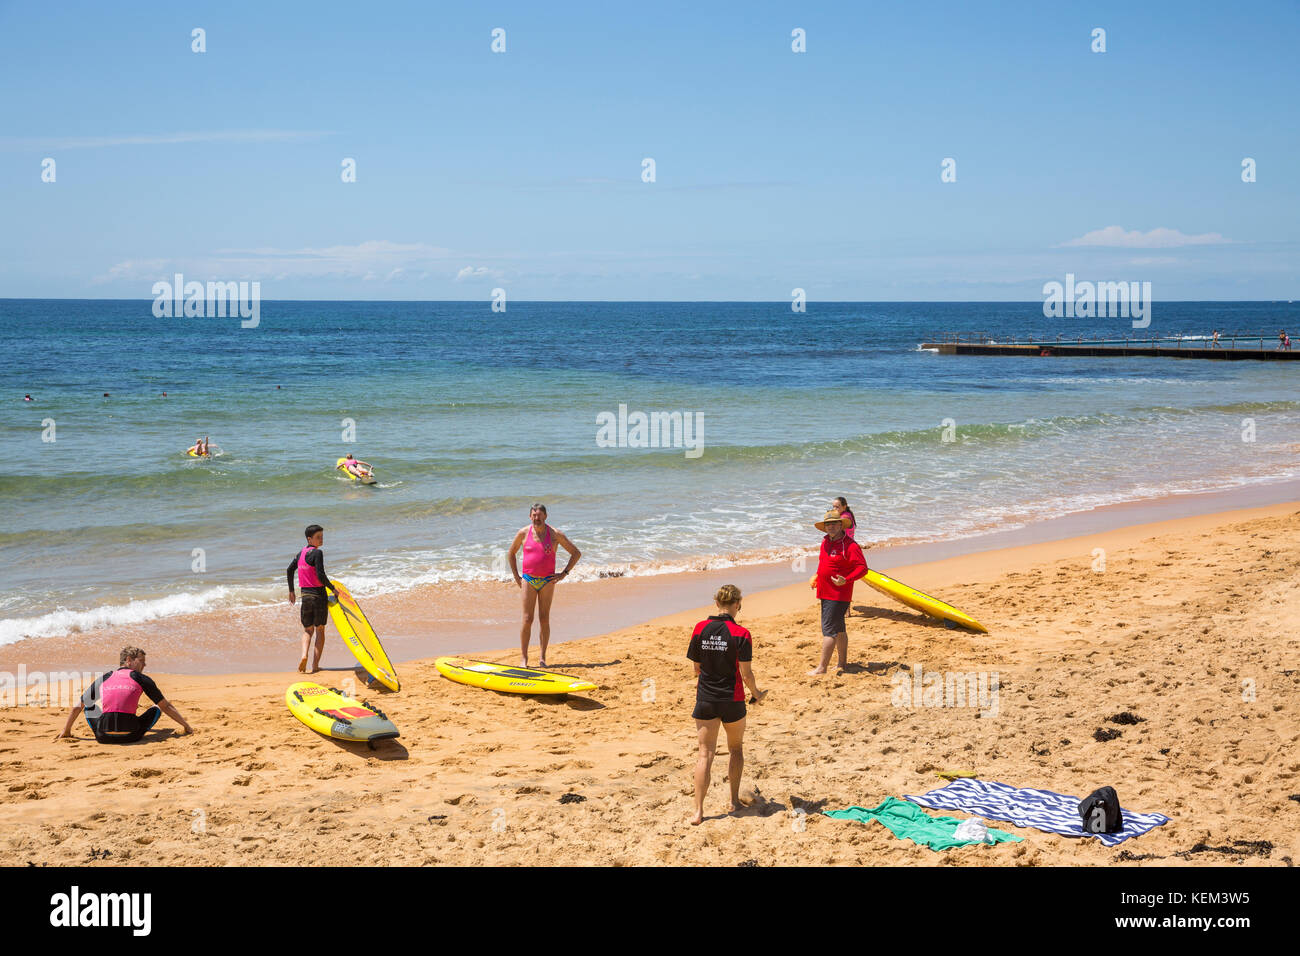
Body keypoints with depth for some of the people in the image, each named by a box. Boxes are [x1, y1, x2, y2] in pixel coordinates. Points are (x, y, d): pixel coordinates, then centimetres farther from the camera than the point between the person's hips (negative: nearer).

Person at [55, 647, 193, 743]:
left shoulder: (103, 678, 17)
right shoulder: (141, 679, 11)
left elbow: (77, 707, 25)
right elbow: (166, 706, 15)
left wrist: (66, 731, 39)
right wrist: (186, 726, 25)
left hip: (103, 737, 3)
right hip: (130, 736, -2)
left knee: (88, 705, 31)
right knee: (158, 707, 21)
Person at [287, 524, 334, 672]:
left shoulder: (301, 553, 10)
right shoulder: (317, 553, -13)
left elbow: (290, 570, 18)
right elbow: (321, 576, -20)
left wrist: (291, 591, 28)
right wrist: (333, 588, -6)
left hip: (305, 596, 5)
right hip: (319, 596, -5)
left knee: (307, 630, 15)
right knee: (320, 630, 8)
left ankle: (304, 654, -13)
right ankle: (315, 665, 6)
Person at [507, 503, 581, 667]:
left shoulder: (555, 534, -1)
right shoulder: (523, 533, 2)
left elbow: (576, 553, 5)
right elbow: (511, 553, 18)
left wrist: (564, 574, 0)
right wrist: (516, 576, 11)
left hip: (547, 581, 0)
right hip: (528, 580, 0)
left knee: (544, 619, 1)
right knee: (527, 619, -3)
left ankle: (542, 657, 9)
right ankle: (523, 657, 3)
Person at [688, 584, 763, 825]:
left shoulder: (700, 629, -4)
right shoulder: (741, 634, -13)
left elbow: (696, 667, 5)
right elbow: (746, 673, -12)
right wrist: (756, 693, 6)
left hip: (705, 699, 2)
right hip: (732, 701, -2)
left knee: (705, 754, 3)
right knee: (736, 748, 21)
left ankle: (698, 811, -5)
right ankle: (735, 801, 25)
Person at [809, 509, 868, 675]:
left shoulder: (849, 545, -15)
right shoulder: (825, 542, 11)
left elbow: (862, 568, -18)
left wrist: (846, 580, -29)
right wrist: (817, 577, 15)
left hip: (838, 595, -9)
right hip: (826, 593, 9)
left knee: (829, 630, -10)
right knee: (839, 629, 17)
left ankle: (822, 668, -9)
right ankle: (842, 664, 27)